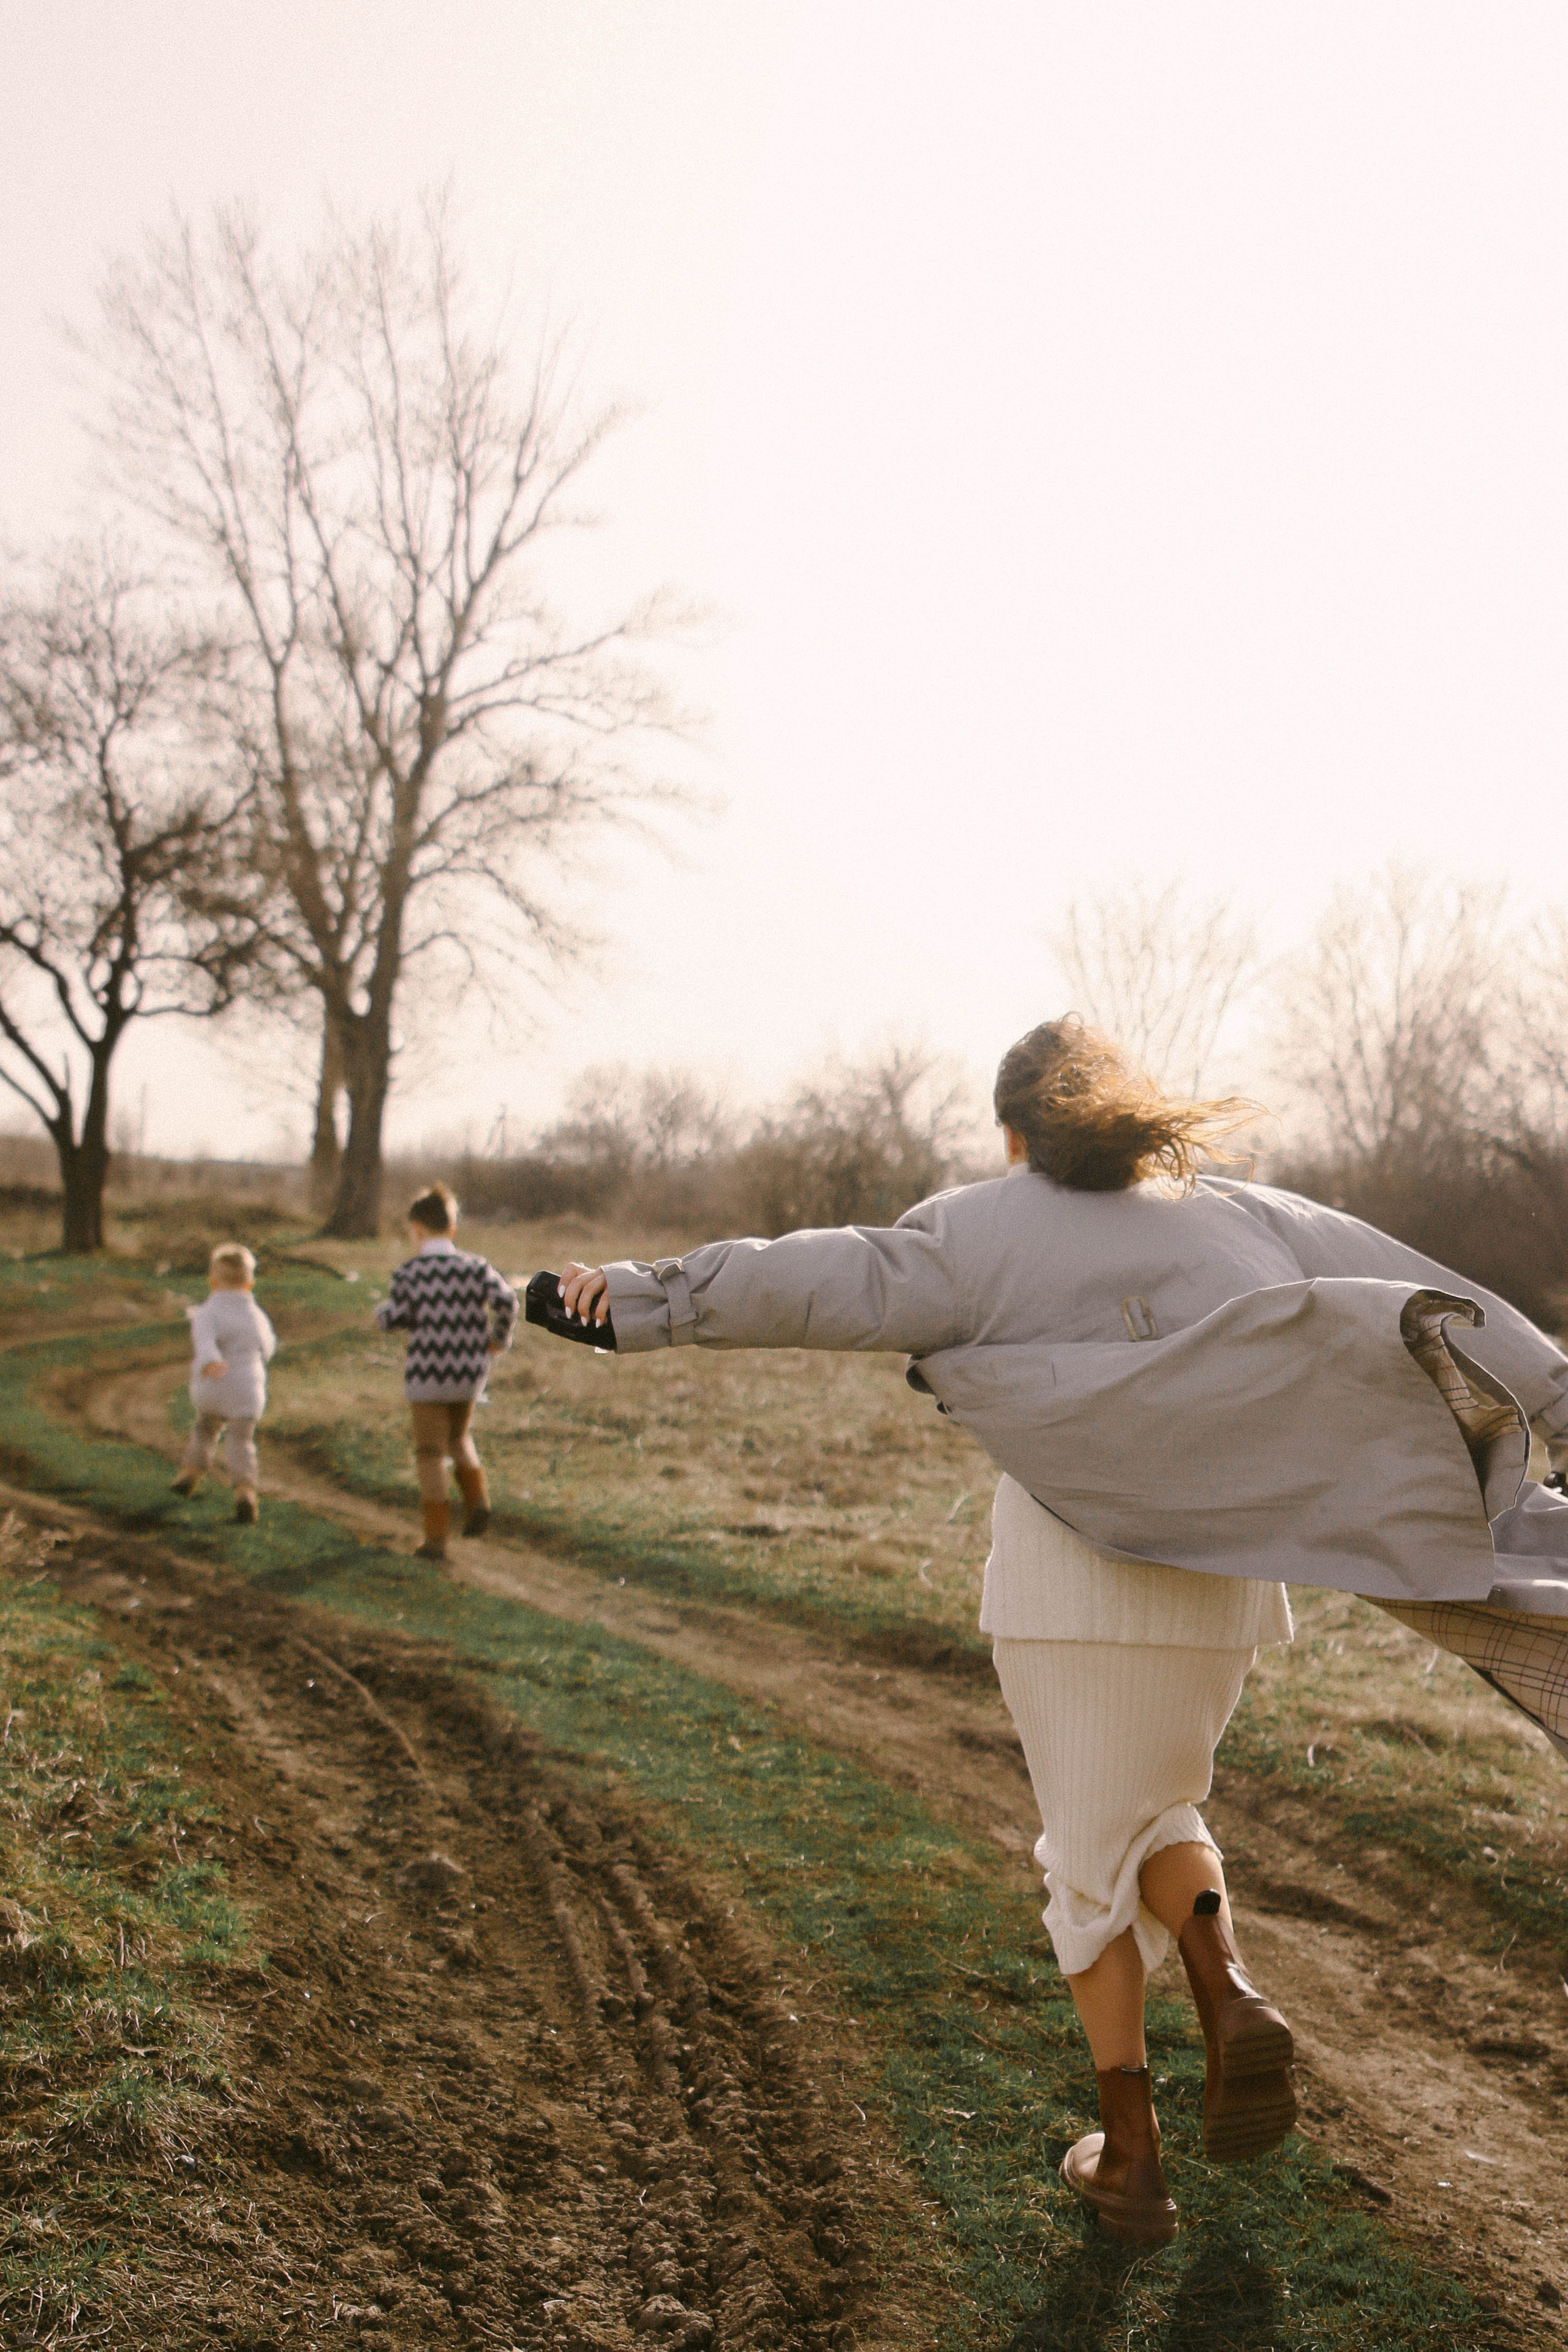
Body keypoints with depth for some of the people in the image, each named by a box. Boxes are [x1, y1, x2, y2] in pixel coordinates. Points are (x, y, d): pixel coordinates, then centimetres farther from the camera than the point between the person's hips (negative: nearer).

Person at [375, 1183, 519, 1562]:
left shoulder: (411, 1271, -8)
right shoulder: (475, 1267, -1)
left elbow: (392, 1319, -11)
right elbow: (506, 1300, -14)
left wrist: (383, 1309, 11)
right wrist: (499, 1338, 1)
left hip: (427, 1377, -3)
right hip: (469, 1374, 3)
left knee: (430, 1453, 7)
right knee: (459, 1437, 27)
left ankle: (437, 1538, 5)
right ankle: (477, 1499, 5)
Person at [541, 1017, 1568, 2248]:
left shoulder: (987, 1232, 0)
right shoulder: (1246, 1215, 9)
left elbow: (813, 1280, -9)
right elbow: (1437, 1312, 6)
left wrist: (644, 1292, -5)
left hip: (1069, 1577, -3)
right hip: (1218, 1579, 3)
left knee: (1091, 1850, 12)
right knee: (1157, 1812, 25)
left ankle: (1131, 2154, 13)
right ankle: (1232, 1995, -2)